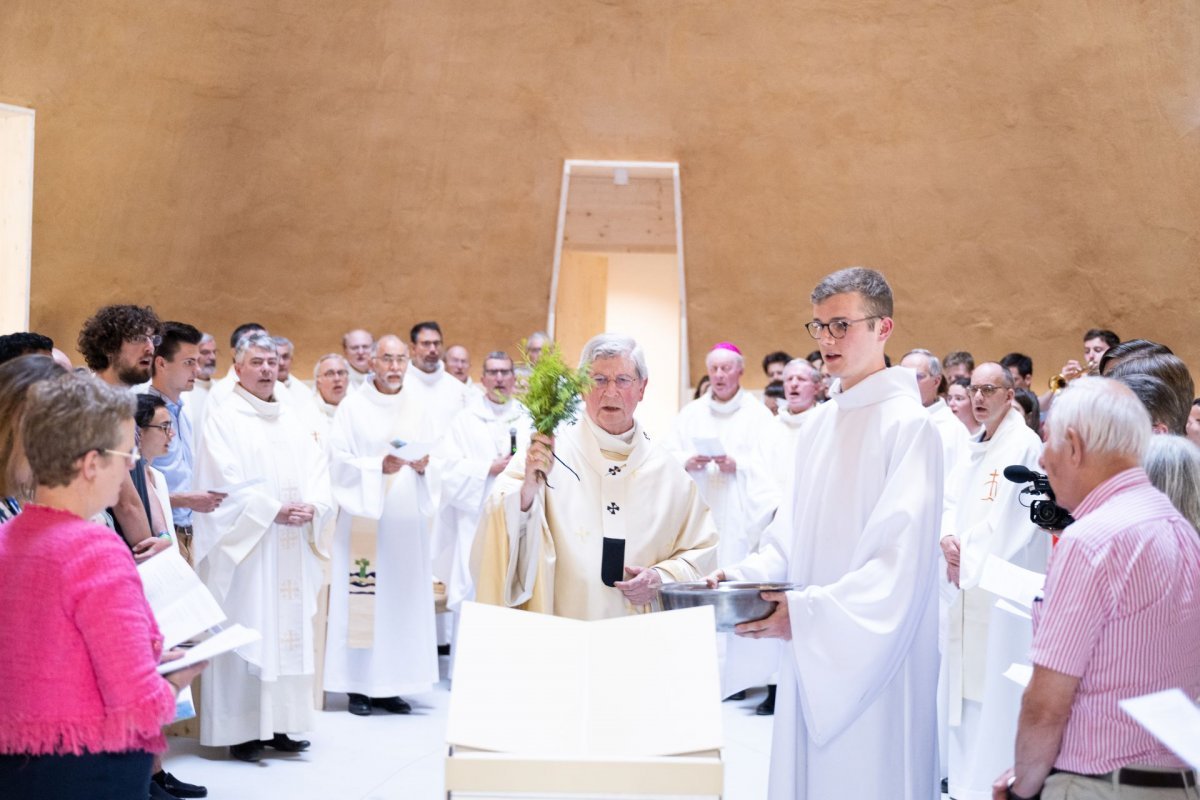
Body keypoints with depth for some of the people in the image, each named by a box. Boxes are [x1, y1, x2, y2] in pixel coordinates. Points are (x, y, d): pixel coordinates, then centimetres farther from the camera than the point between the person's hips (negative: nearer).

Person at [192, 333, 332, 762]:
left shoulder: (291, 421, 16)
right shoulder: (223, 417, -3)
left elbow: (317, 469, 10)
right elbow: (227, 481, -13)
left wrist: (311, 507, -9)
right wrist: (274, 510, -17)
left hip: (290, 548, 6)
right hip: (243, 544, -6)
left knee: (288, 629, 6)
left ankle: (277, 722, 12)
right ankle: (240, 730, -1)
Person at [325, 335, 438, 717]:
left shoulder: (416, 409, 11)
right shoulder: (352, 406, -1)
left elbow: (430, 463, 10)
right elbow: (339, 463, -6)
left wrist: (422, 466, -11)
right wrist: (379, 466, -19)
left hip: (407, 518, 4)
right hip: (364, 517, -4)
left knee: (402, 597, 3)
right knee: (362, 599, -5)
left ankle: (390, 684, 11)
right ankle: (358, 686, 3)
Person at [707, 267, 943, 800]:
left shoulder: (908, 425, -12)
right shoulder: (819, 424, 11)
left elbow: (902, 560, -19)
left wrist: (809, 612, -24)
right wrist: (746, 576, -4)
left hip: (873, 656, -7)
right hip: (811, 650, 7)